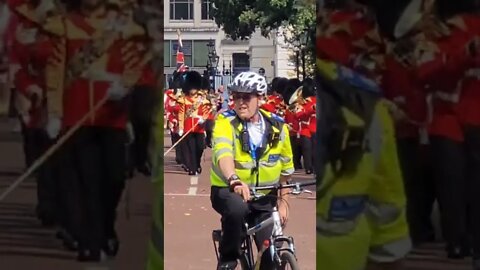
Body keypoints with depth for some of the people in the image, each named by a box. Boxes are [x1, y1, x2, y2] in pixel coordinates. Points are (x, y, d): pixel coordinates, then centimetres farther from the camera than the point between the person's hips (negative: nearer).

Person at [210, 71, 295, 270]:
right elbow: (223, 153, -34)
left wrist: (283, 202, 10)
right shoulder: (225, 122, -14)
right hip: (228, 191, -3)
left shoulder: (278, 127, -2)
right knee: (237, 208, -38)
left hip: (264, 199, 3)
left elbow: (286, 170, 11)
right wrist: (234, 180, -52)